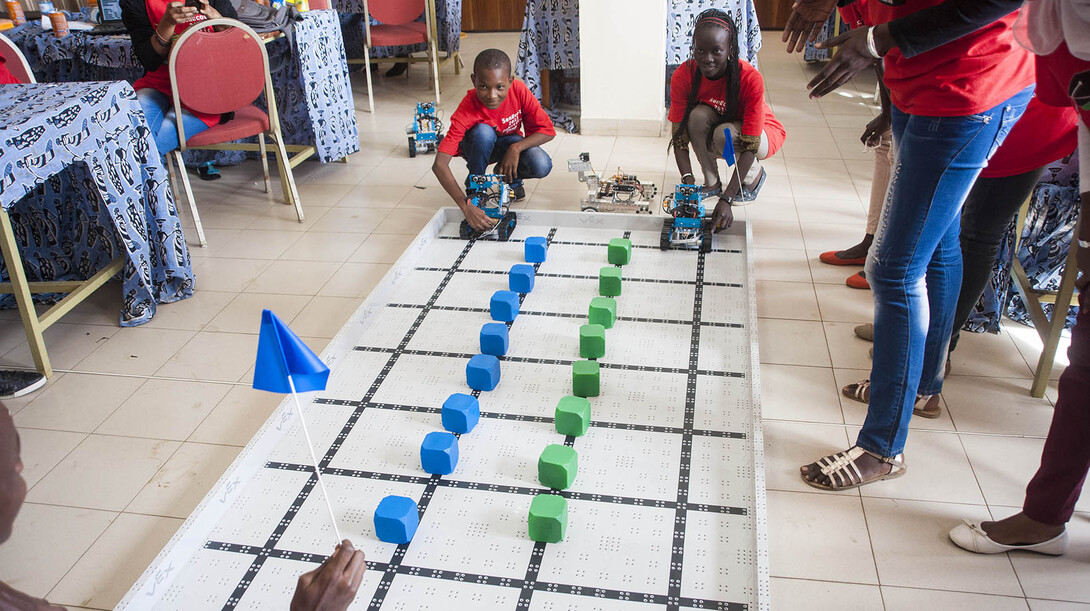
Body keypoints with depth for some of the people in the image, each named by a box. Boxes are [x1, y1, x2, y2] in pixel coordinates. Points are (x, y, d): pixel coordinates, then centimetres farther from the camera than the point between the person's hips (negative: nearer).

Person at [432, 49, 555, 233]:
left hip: (509, 143, 2)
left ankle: (509, 178, 7)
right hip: (478, 146, -2)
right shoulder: (467, 110, -35)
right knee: (483, 132, -37)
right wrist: (466, 206, -54)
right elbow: (439, 164, -42)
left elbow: (548, 131, -19)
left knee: (542, 167, -28)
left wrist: (516, 148, -36)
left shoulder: (519, 90, -28)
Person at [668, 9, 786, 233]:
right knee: (698, 115, -31)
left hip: (761, 133, -2)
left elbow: (750, 145, -35)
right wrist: (688, 181, -42)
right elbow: (679, 137, -24)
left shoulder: (751, 79, -34)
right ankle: (712, 183, -10)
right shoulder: (683, 76, -25)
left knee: (725, 133, -35)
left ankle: (755, 175, -3)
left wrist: (726, 200, -45)